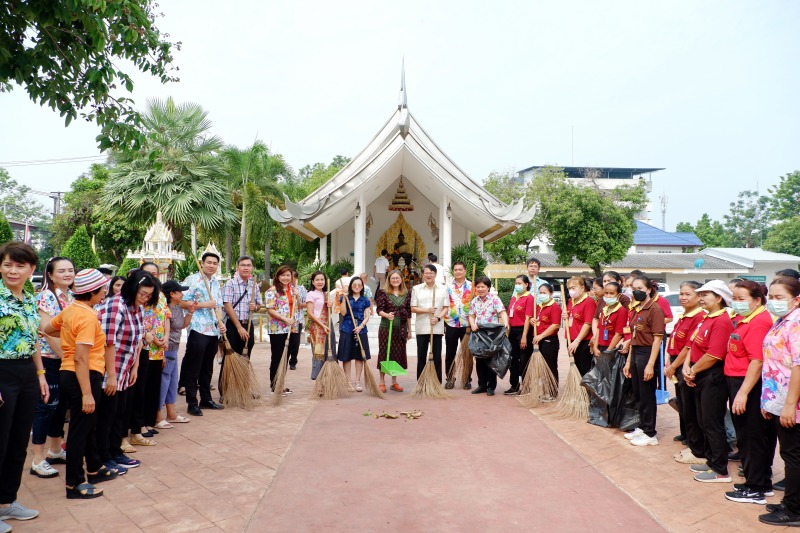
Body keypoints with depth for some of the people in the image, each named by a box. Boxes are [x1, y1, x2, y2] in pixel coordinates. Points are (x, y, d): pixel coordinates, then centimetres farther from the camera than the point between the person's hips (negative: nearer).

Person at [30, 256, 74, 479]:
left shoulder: (71, 297, 10)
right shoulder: (46, 296, -12)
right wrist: (65, 356, -15)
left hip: (67, 360, 7)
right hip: (49, 360, -7)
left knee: (61, 405, 15)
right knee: (46, 406, -2)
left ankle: (55, 450, 29)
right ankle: (38, 460, 7)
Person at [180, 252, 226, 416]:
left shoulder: (216, 283, 16)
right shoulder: (192, 280, -6)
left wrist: (221, 323, 7)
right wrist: (204, 305, -16)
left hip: (214, 331, 7)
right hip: (197, 330, -7)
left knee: (207, 367, 15)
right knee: (193, 368, 0)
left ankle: (206, 399, 24)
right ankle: (192, 403, 8)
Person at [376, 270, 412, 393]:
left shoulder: (407, 294, 8)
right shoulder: (383, 292, -1)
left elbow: (408, 313, 10)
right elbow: (379, 310, -6)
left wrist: (409, 330, 11)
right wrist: (386, 315, -27)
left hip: (401, 328, 3)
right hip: (386, 328, -3)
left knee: (399, 353, 7)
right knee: (384, 353, 2)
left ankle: (394, 382, 20)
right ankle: (382, 382, 13)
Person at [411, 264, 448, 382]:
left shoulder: (442, 289, 6)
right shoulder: (416, 289, 5)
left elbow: (446, 307, 4)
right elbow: (413, 308, 2)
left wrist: (438, 318, -13)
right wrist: (426, 310, -13)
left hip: (437, 327, 0)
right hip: (422, 327, 0)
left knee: (437, 356, 4)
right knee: (421, 356, 6)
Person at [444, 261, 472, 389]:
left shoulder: (471, 286, 3)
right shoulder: (447, 286, 4)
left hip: (467, 325, -1)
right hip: (451, 324, 1)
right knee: (450, 354, 6)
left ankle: (467, 380, 17)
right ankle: (450, 379, 18)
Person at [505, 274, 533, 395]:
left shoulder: (529, 298, -10)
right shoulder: (513, 298, 12)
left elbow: (527, 318, -15)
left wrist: (524, 337, -18)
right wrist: (508, 333, 12)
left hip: (522, 331, -8)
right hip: (512, 331, 8)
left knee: (524, 361, 1)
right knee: (513, 359, 14)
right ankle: (514, 386, 25)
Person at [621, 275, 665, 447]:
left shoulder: (655, 309, -13)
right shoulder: (636, 310, 12)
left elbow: (657, 339, -16)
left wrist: (651, 365, -19)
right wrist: (628, 361, 14)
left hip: (647, 354, -8)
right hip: (635, 354, 8)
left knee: (647, 395, 2)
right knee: (637, 394, 16)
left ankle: (650, 434, 14)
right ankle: (642, 427, 30)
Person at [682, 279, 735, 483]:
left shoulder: (722, 321, -17)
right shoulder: (706, 319, 13)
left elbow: (713, 355, -23)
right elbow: (694, 345, 13)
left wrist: (693, 371, -11)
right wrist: (687, 367, -1)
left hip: (713, 378, -10)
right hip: (700, 377, 10)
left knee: (712, 424, -2)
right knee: (702, 422, 17)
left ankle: (721, 471, 9)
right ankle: (711, 461, 30)